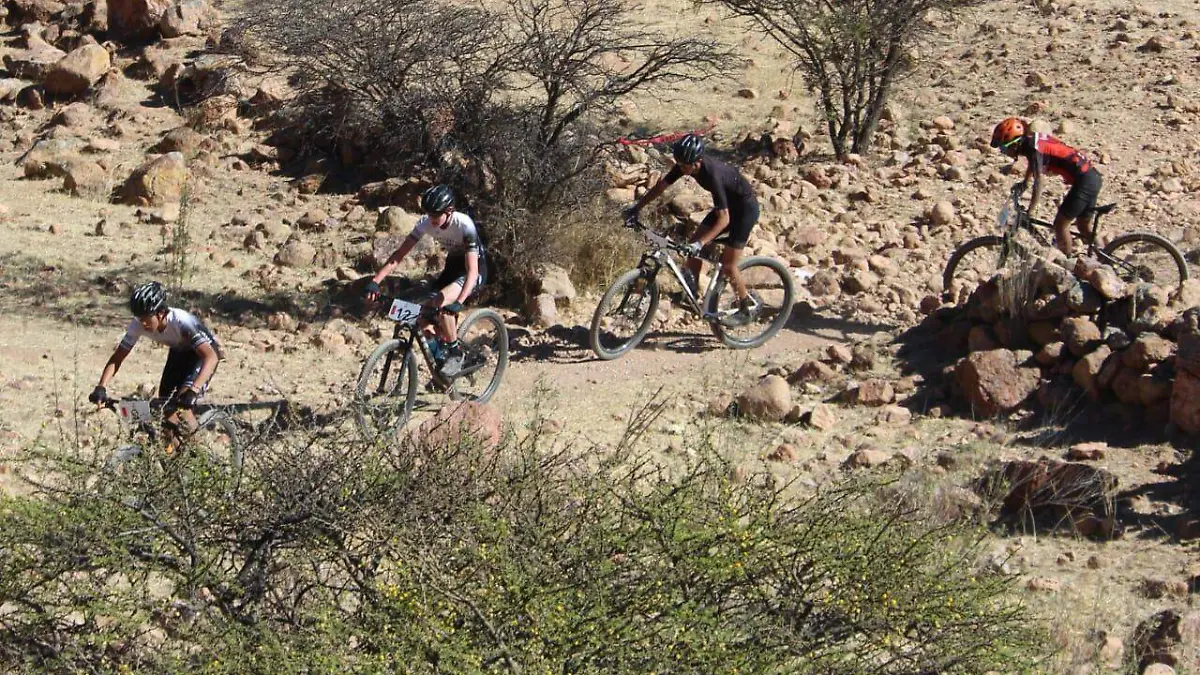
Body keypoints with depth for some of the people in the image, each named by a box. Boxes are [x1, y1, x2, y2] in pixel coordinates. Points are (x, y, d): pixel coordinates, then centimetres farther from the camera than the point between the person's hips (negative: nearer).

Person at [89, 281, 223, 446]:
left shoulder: (182, 322, -39)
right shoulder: (138, 325, -24)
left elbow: (211, 356, -47)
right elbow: (117, 357, -18)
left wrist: (193, 391, -60)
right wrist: (101, 387, -34)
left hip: (203, 352, -6)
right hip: (179, 352, 6)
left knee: (181, 403, -22)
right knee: (165, 404, -5)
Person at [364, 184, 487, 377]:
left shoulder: (464, 225, -33)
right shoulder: (426, 222, -17)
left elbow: (472, 271, -37)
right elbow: (400, 253, -16)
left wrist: (458, 303, -51)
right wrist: (375, 281, -28)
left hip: (474, 269, -6)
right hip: (453, 265, 6)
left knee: (441, 302, -29)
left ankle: (456, 355, -12)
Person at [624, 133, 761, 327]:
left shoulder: (712, 173, -37)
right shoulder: (684, 164, -16)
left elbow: (723, 218, -39)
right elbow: (661, 186, -2)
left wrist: (701, 243, -46)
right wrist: (636, 207, -7)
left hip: (745, 208, -8)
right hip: (726, 205, 8)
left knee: (727, 265, -9)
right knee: (693, 243, 0)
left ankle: (747, 309, 8)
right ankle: (691, 293, 13)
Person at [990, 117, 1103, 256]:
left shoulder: (1033, 149, -19)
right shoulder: (1031, 139, 7)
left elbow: (1038, 183, -25)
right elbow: (1032, 163, 31)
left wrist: (1029, 213, -25)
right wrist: (1024, 183, 40)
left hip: (1083, 181, -9)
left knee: (1060, 224, -2)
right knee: (1084, 226, 19)